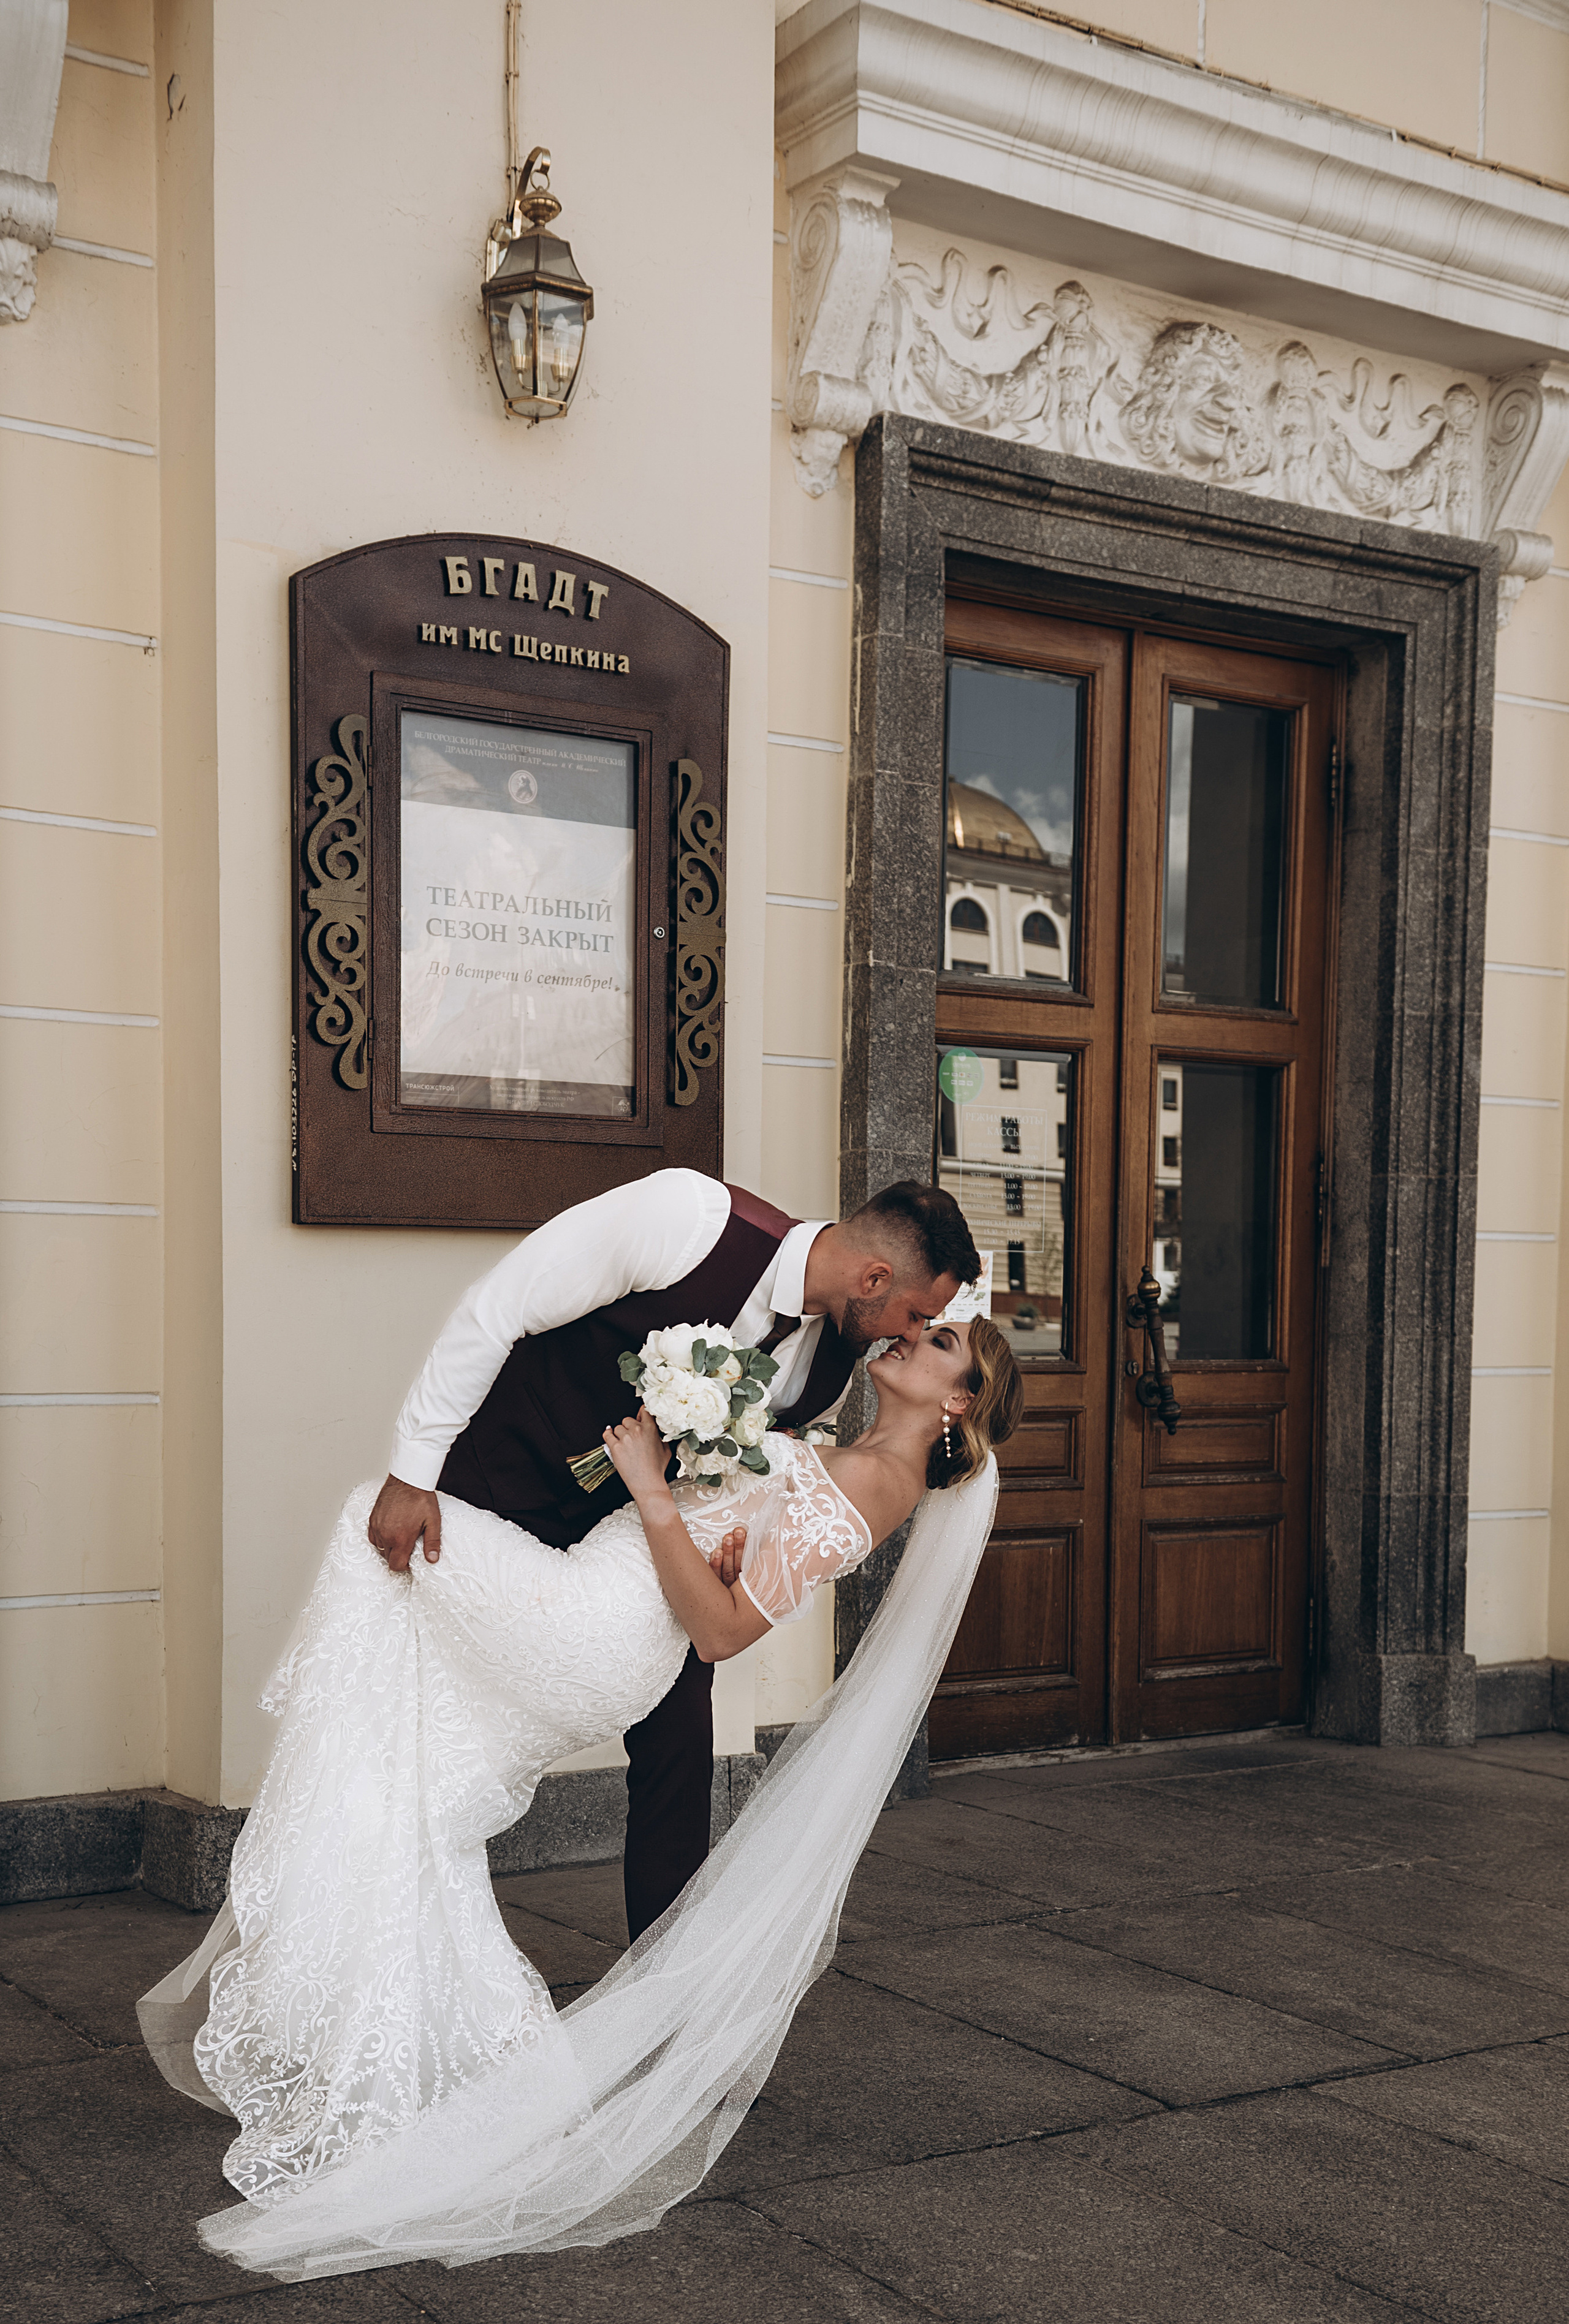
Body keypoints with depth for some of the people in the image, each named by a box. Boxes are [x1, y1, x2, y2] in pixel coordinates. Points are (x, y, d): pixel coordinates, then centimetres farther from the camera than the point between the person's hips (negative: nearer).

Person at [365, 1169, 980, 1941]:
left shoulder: (830, 1366, -11)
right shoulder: (690, 1215, -31)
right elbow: (495, 1311, -25)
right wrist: (413, 1473, -23)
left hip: (640, 1516, 5)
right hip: (504, 1478, -5)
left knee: (678, 1737, 0)